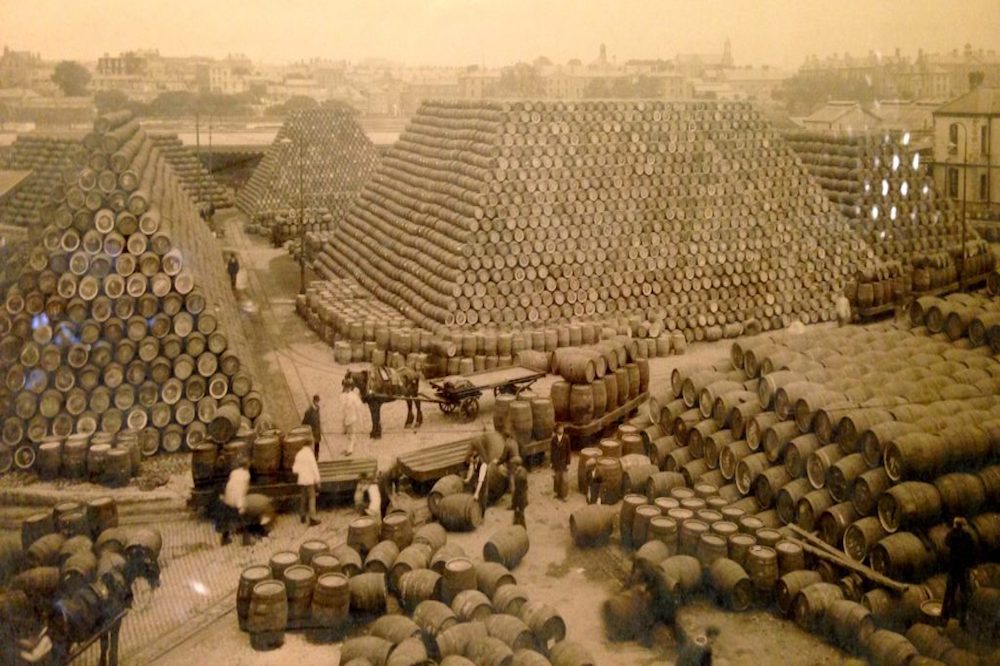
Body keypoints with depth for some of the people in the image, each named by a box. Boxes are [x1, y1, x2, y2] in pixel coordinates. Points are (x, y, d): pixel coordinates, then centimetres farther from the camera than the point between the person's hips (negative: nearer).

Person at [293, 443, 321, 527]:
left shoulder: (298, 455, 5)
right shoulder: (310, 454, -12)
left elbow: (295, 469, 7)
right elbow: (314, 468, -14)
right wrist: (317, 479, -7)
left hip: (301, 480, 6)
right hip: (310, 480, -6)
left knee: (304, 498, 20)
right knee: (312, 499, -2)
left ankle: (302, 517, 25)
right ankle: (312, 519, -6)